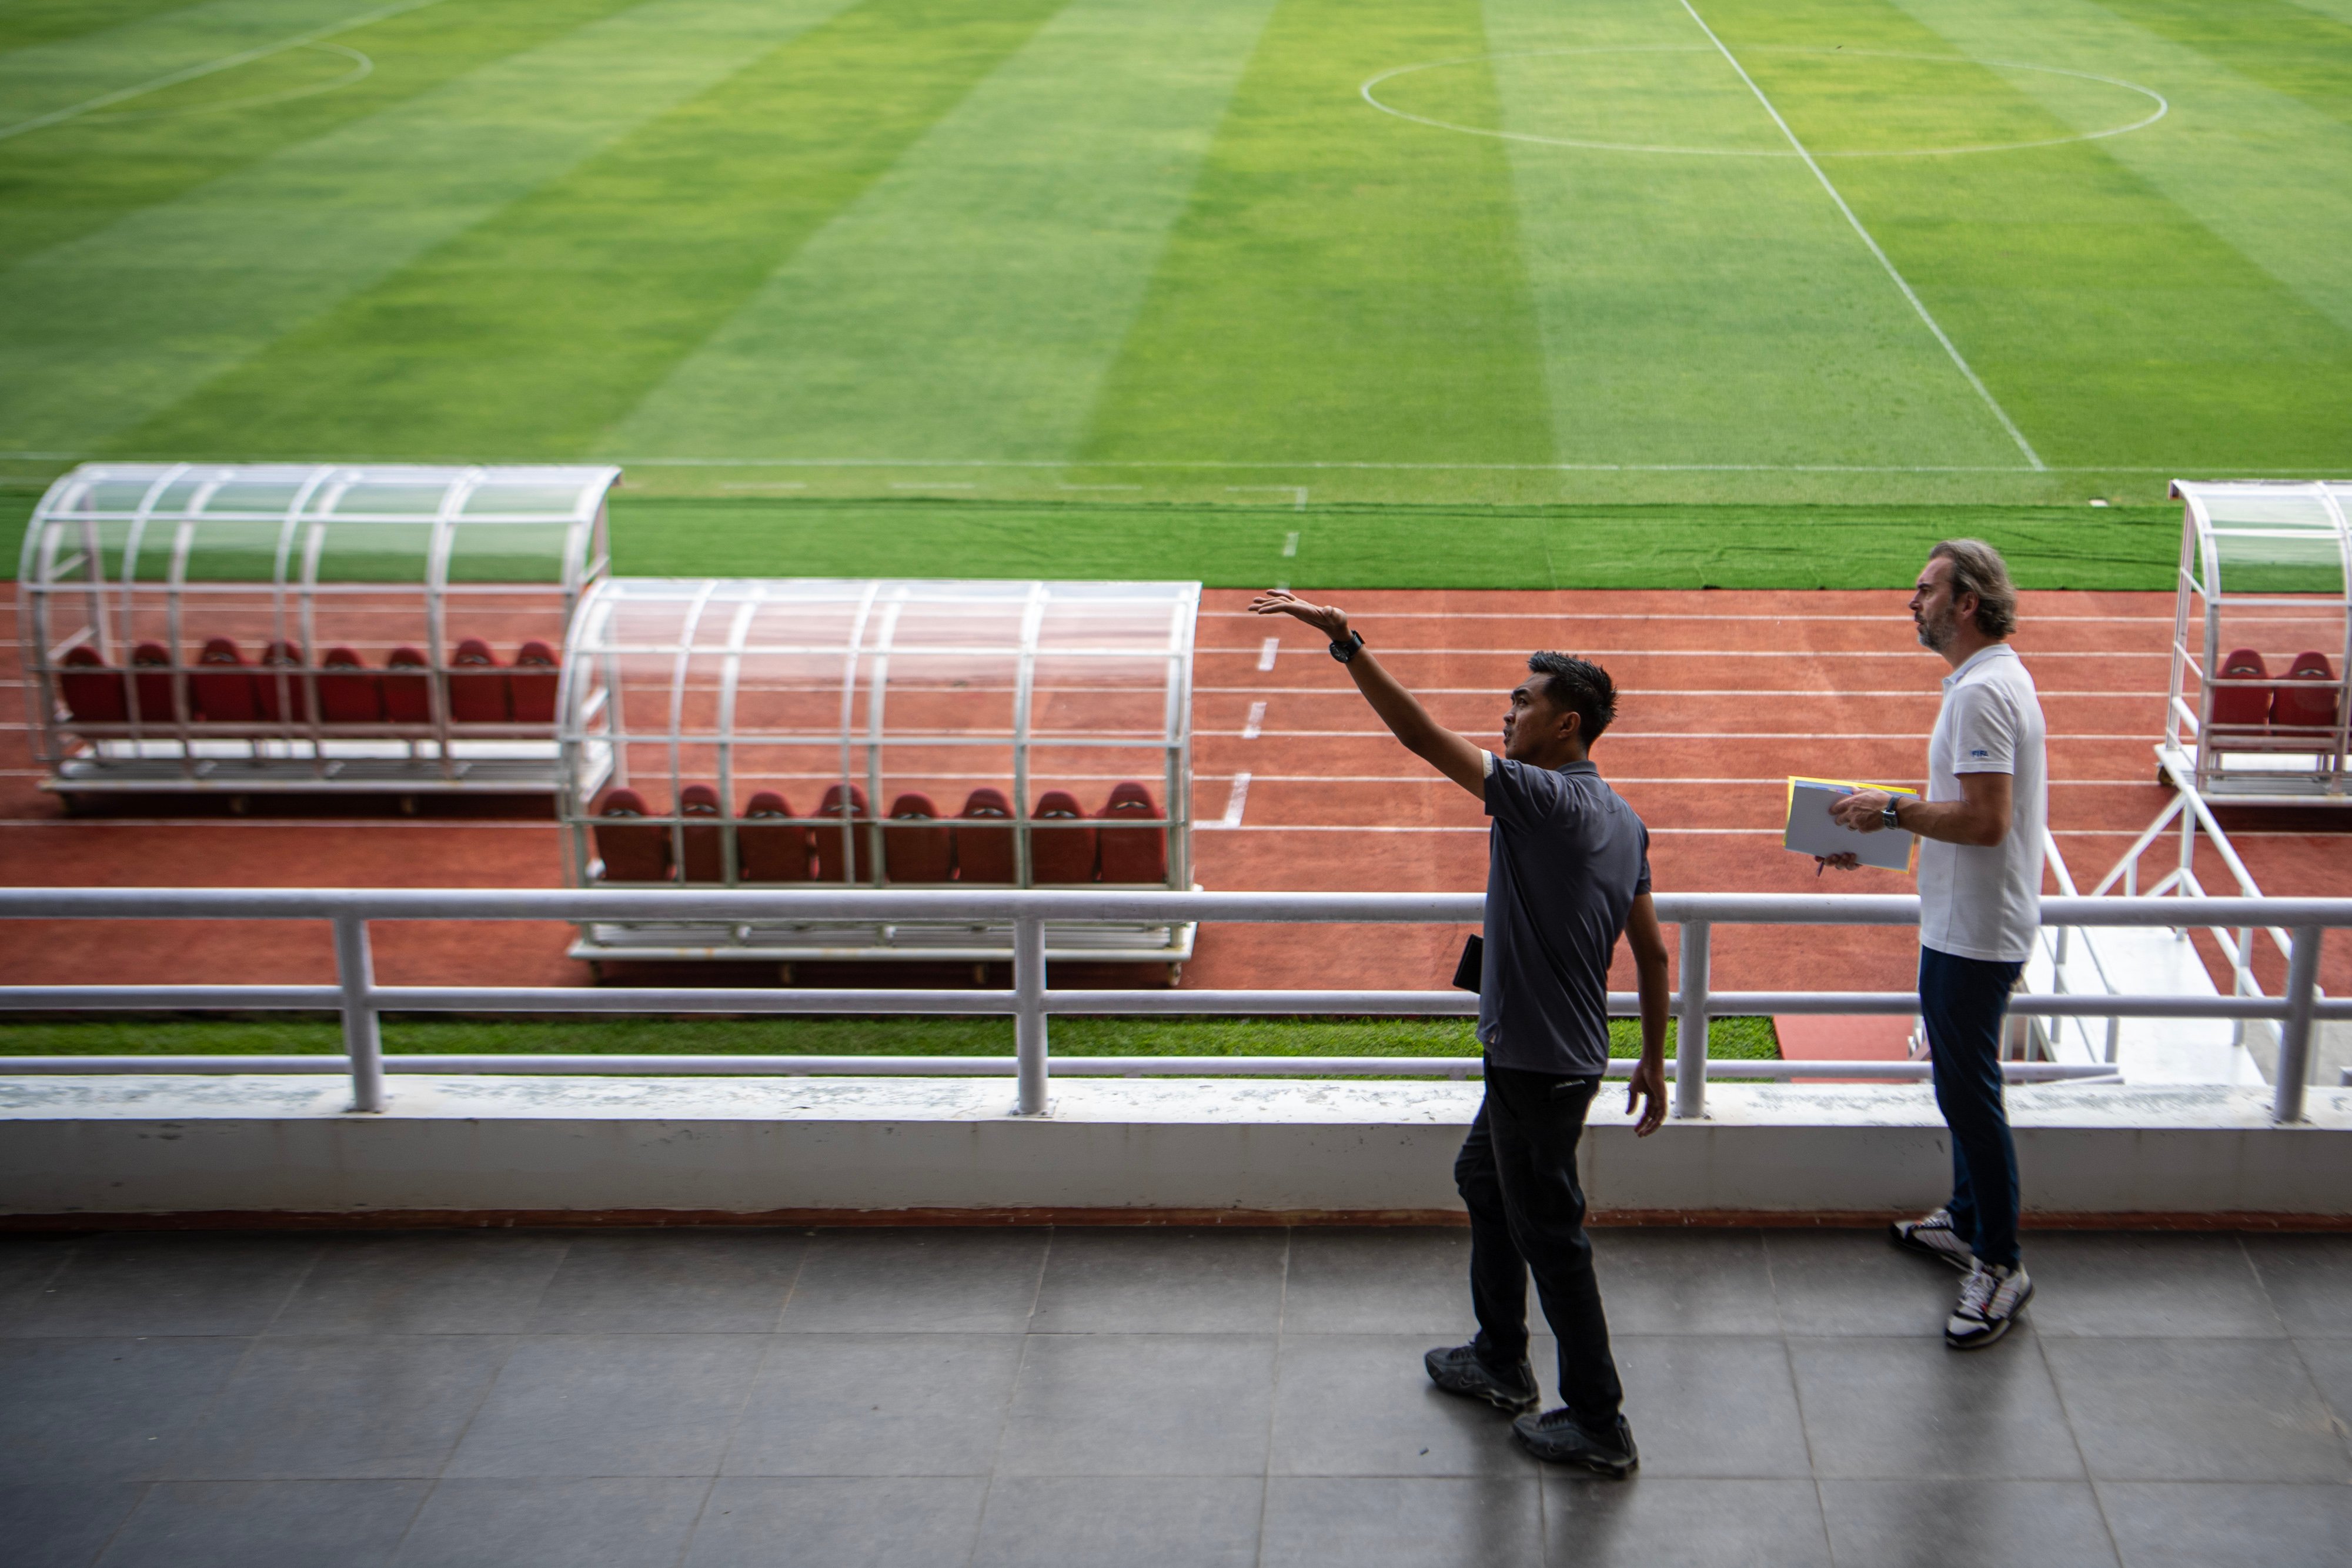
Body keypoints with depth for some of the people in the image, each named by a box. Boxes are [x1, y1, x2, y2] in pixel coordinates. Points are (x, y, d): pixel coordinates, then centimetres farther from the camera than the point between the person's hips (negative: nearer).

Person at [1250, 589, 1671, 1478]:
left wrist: (1345, 640, -30)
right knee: (1483, 1182, 27)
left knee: (1549, 1235, 1)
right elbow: (1651, 953, 11)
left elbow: (1423, 737, -29)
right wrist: (1652, 1063, 20)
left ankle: (1598, 1426, 12)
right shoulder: (1623, 821, 6)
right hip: (1533, 1059, 10)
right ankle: (1500, 1363, 40)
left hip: (1540, 1066, -10)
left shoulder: (1544, 798, -21)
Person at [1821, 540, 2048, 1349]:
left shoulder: (1982, 691, -22)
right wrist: (1878, 839, 15)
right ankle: (1968, 1221, 37)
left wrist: (1892, 809, -17)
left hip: (1974, 933, -11)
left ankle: (1999, 1264, 5)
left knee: (1970, 1092, -3)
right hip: (1964, 924, 11)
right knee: (1963, 1083, 22)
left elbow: (1985, 818, -29)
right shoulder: (1992, 678, 12)